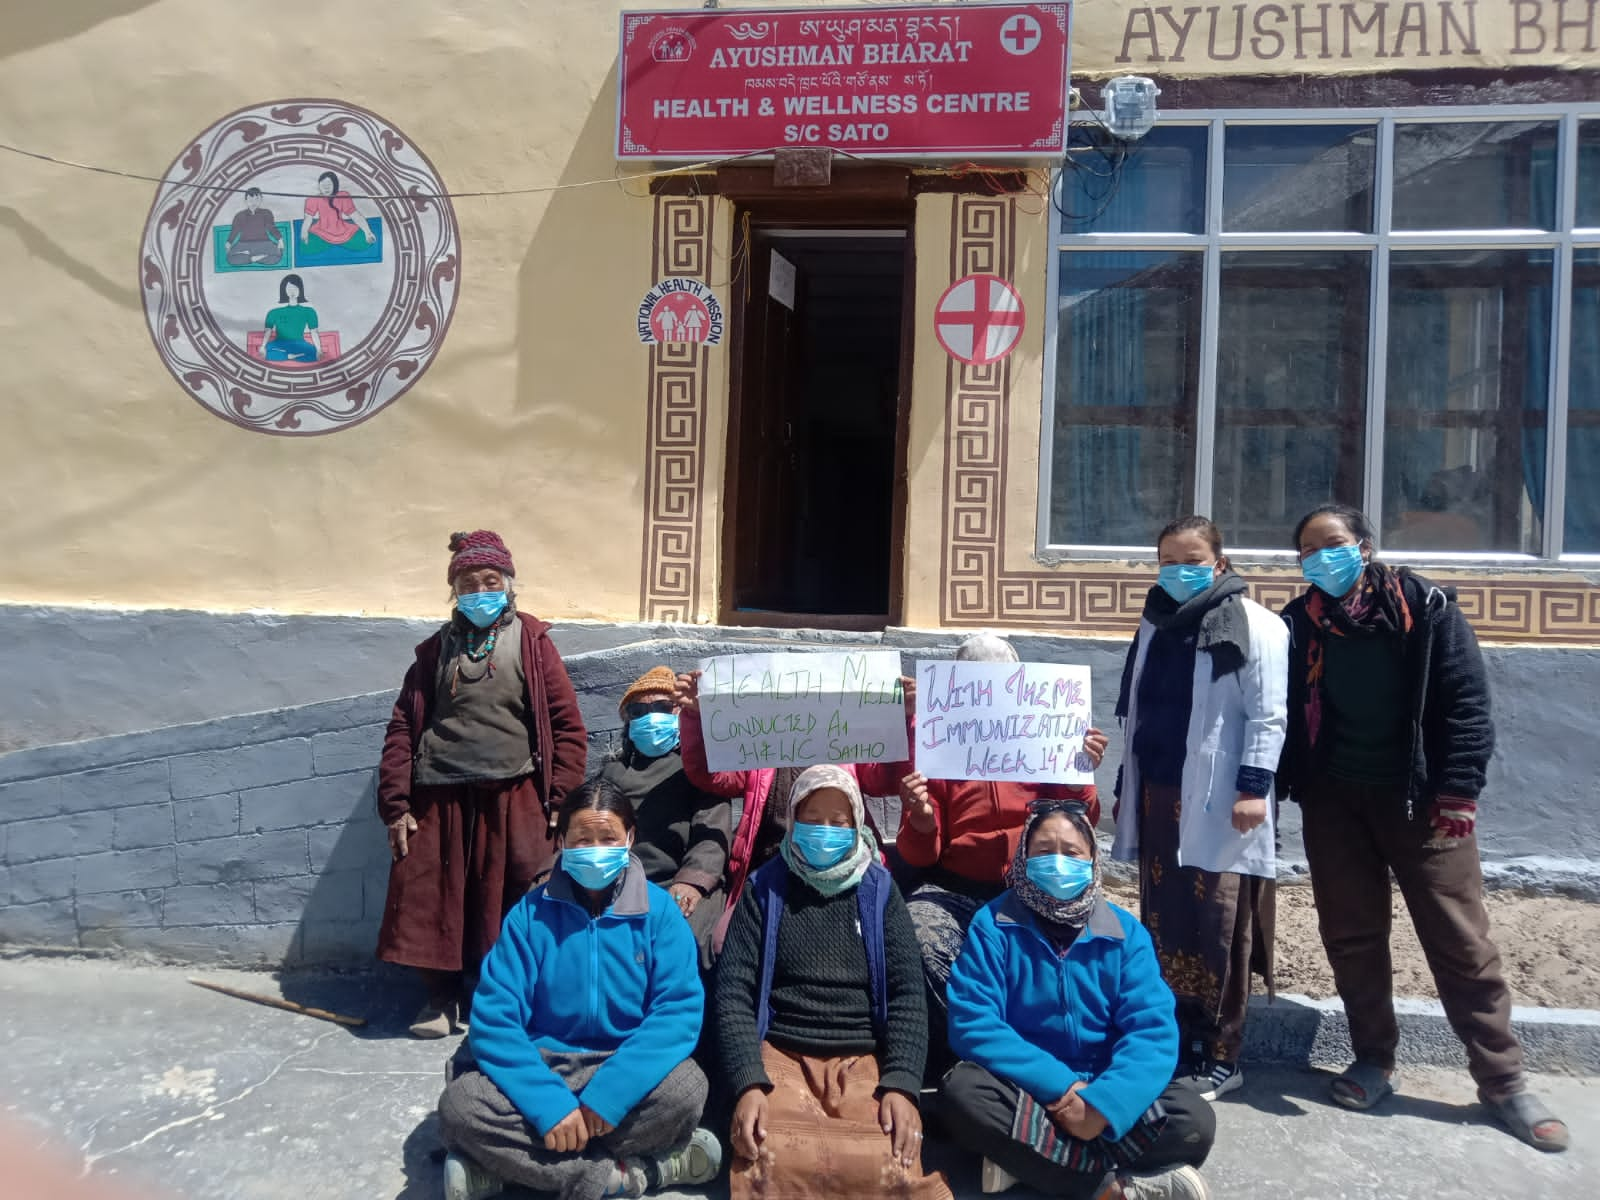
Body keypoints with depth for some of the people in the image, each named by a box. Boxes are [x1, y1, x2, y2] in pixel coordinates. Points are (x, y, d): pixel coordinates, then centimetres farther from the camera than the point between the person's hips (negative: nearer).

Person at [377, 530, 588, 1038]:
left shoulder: (532, 642, 2)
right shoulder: (437, 648, 10)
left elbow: (568, 725, -1)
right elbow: (403, 726, 7)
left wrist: (561, 802, -7)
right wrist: (395, 804, 0)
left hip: (513, 800, -2)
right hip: (439, 800, 2)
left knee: (511, 909, 2)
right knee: (431, 902, 5)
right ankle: (442, 996, 24)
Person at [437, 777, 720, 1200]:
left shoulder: (659, 911, -5)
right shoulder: (530, 913, -5)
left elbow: (680, 1009, -15)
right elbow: (494, 1017, -12)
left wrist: (611, 1093, -27)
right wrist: (550, 1103, -26)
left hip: (627, 1068, 0)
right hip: (542, 1067, 1)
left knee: (684, 1088, -31)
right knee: (461, 1103, -27)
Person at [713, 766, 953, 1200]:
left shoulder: (879, 889, 10)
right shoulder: (766, 888, 8)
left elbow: (908, 993, 4)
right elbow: (734, 990, 1)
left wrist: (901, 1084, -11)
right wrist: (748, 1082, -15)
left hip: (865, 1059, 1)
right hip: (781, 1054, -1)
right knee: (769, 1161, -32)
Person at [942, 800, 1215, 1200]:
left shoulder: (1125, 931, -1)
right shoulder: (992, 925, -6)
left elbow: (1153, 1030, -12)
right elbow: (973, 1024, -16)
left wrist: (1103, 1104, -29)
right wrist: (1060, 1084, -24)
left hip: (1101, 1091, 2)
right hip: (1025, 1091, -1)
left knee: (1192, 1119, -24)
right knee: (965, 1091, -32)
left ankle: (1028, 1159, -21)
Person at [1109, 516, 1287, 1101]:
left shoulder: (1253, 625, -4)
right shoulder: (1155, 622, 16)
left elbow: (1267, 716, -9)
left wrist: (1253, 788, -17)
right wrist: (1126, 787, 20)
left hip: (1218, 803, -7)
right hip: (1157, 795, 7)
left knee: (1218, 932, -1)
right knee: (1163, 924, 10)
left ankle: (1220, 1058, 10)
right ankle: (1173, 1045, 22)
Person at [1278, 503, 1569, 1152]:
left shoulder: (1426, 608, -6)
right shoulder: (1298, 624, 1)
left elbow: (1466, 703, -7)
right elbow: (1285, 713, 5)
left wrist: (1457, 795, -13)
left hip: (1419, 797, -2)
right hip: (1333, 801, 3)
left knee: (1462, 941, 2)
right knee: (1351, 937, 8)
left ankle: (1503, 1080, 15)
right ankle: (1373, 1059, 23)